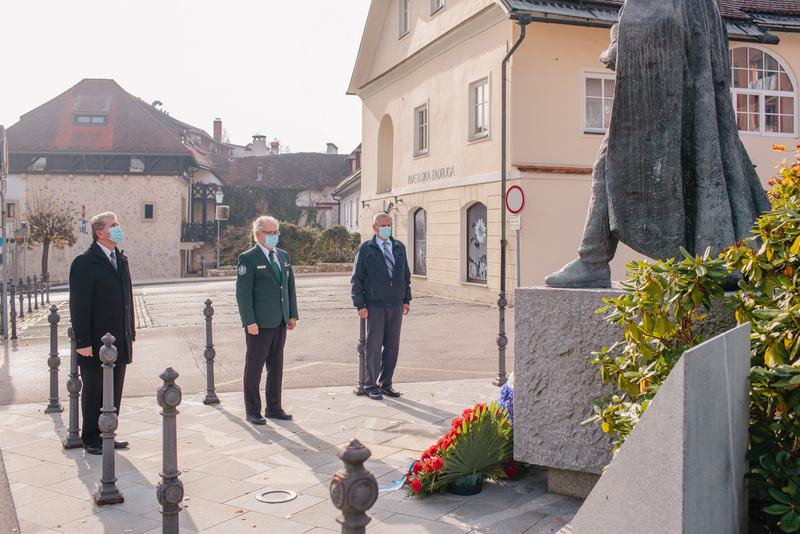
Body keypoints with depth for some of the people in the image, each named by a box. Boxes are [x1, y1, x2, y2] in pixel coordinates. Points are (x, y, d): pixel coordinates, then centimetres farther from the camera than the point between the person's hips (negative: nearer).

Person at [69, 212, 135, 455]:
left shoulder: (121, 259, 12)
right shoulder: (85, 262, -11)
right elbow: (79, 305, -13)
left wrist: (130, 334, 12)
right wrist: (83, 342, -16)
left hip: (119, 342, 7)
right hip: (96, 344, -7)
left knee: (114, 393, 12)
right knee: (93, 393, 6)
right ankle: (91, 440, 18)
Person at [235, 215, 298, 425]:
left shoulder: (283, 256, 13)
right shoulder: (248, 259, -8)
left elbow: (290, 286, 16)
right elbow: (243, 293, -11)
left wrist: (293, 314, 9)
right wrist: (249, 322, -16)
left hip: (280, 322, 7)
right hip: (259, 324, -7)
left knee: (276, 366, 13)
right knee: (254, 367, 3)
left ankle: (274, 408, 24)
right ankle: (252, 411, 12)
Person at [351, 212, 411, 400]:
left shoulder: (399, 247, 12)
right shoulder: (365, 249, 0)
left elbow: (406, 275, 17)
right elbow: (357, 278, -1)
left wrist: (407, 299, 10)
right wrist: (360, 304, -8)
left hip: (396, 305, 4)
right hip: (375, 305, -4)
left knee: (392, 346, 7)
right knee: (374, 346, -1)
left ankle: (386, 384, 17)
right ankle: (371, 385, 9)